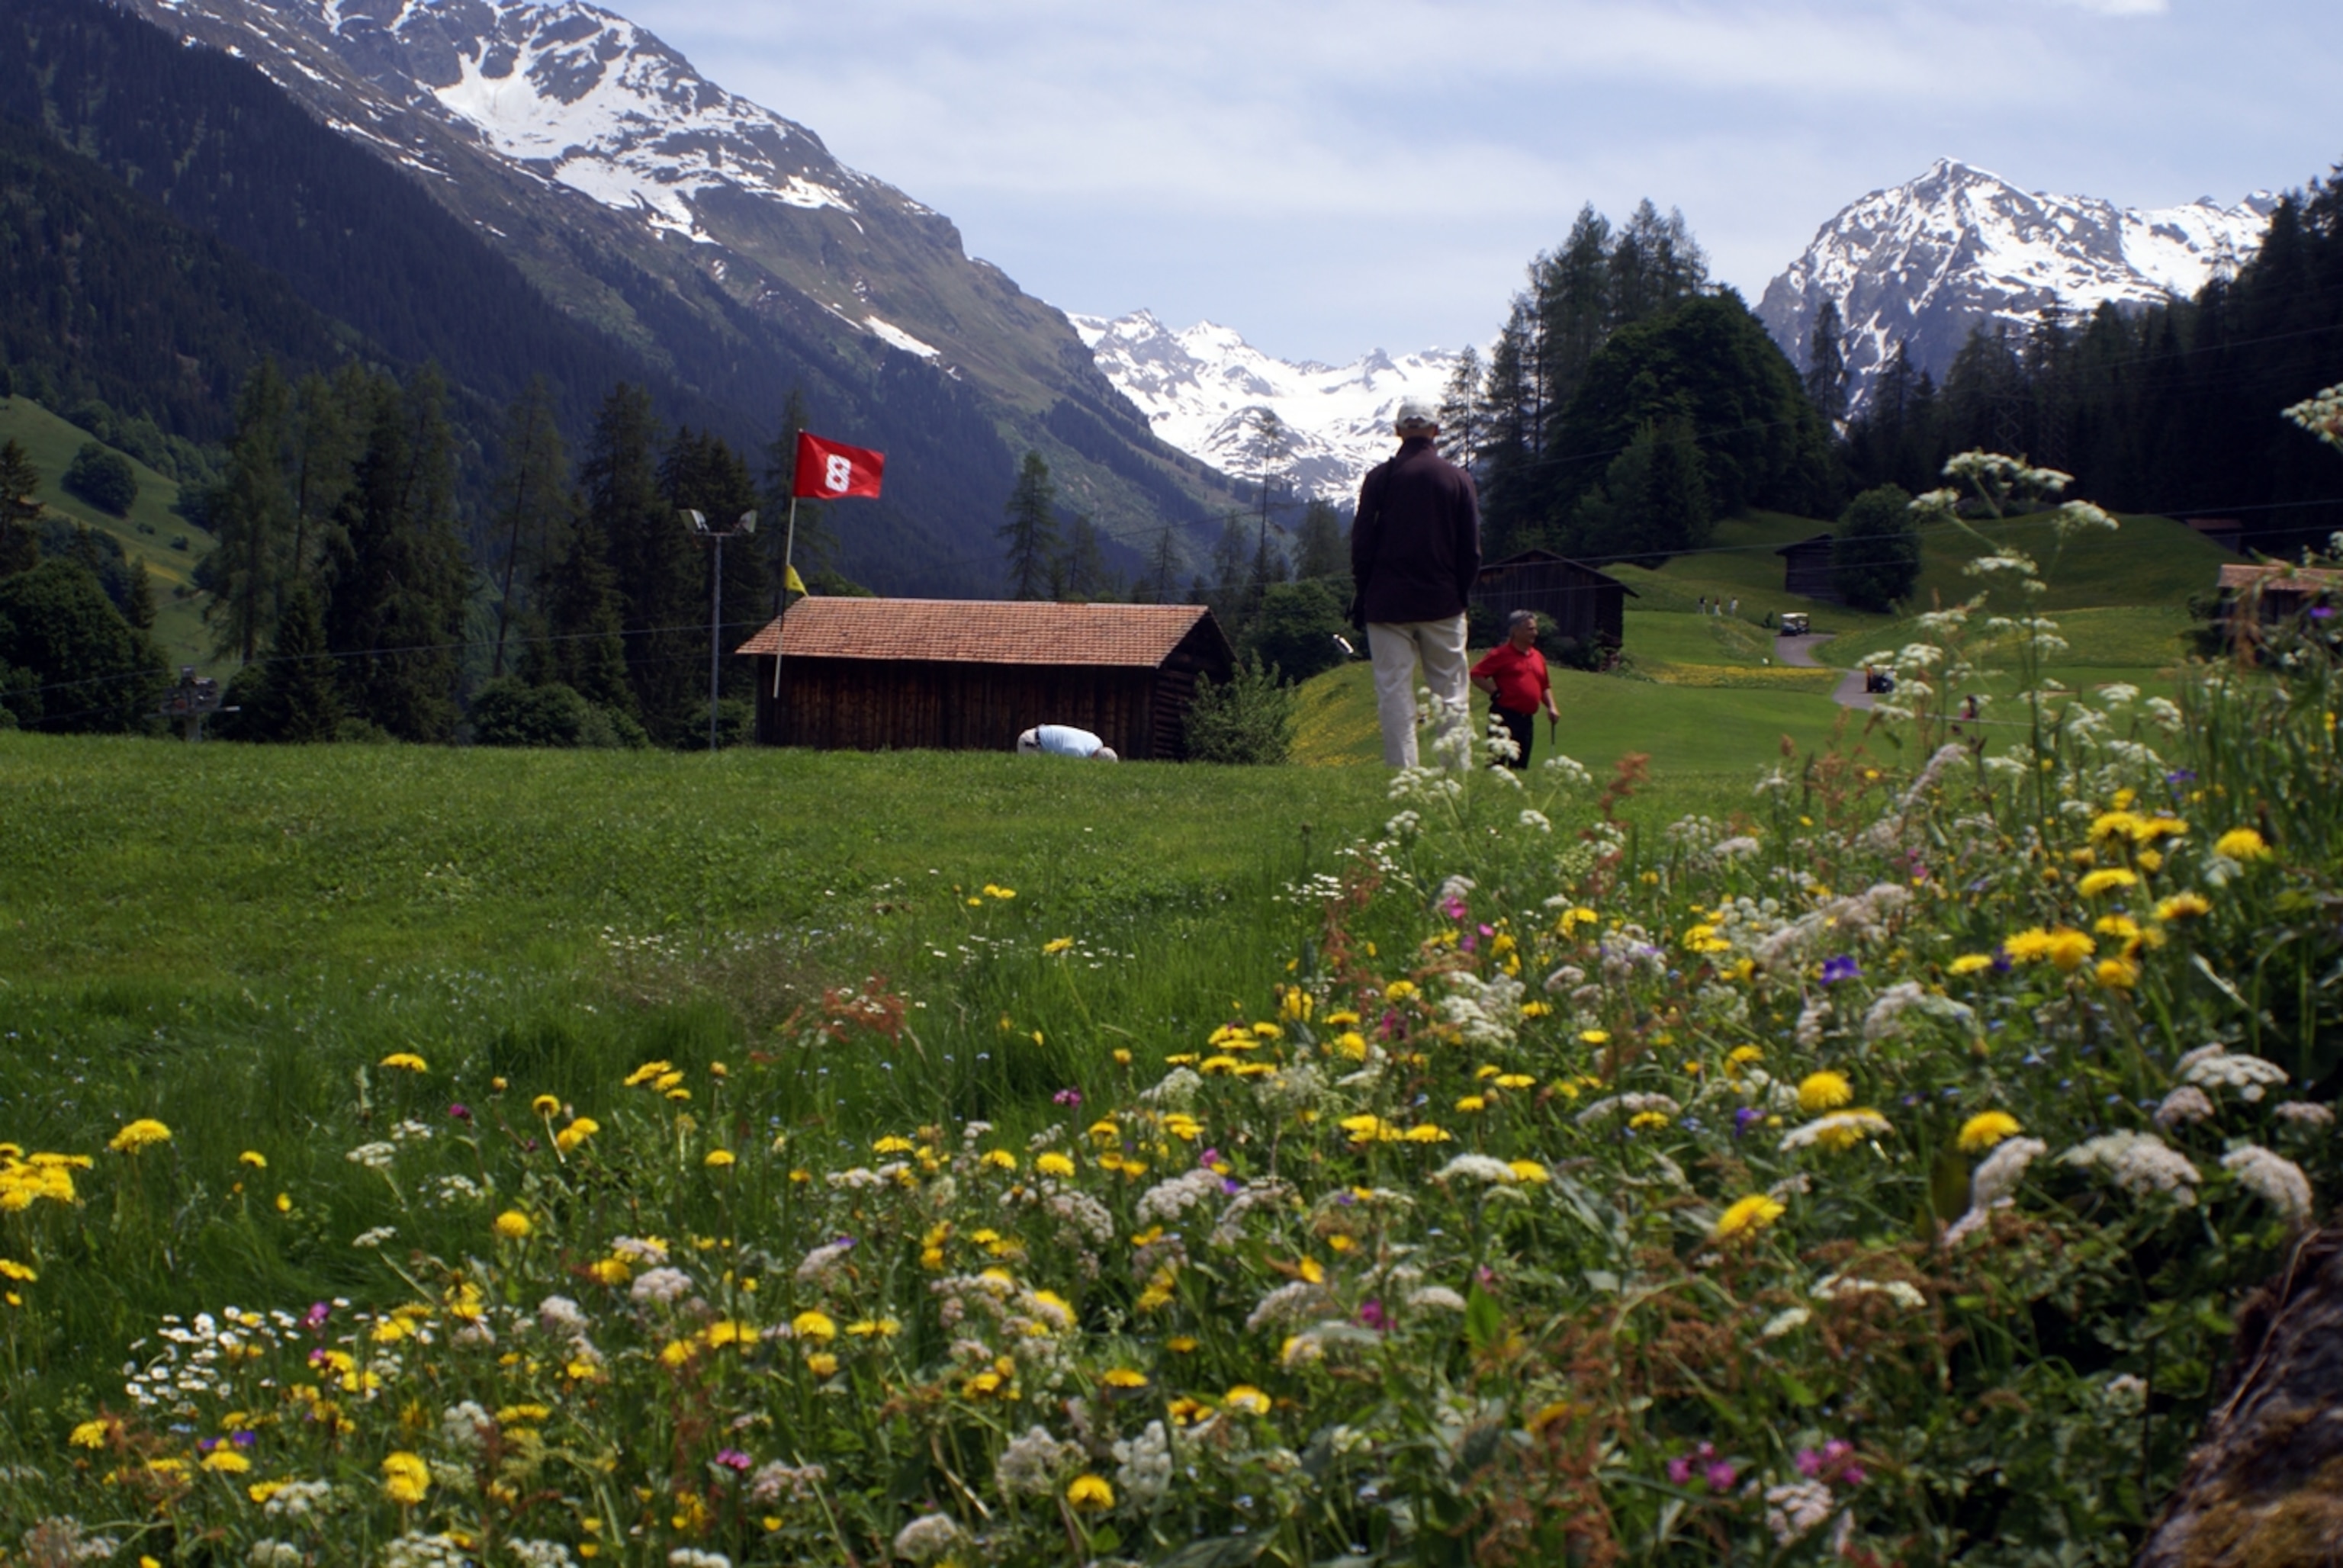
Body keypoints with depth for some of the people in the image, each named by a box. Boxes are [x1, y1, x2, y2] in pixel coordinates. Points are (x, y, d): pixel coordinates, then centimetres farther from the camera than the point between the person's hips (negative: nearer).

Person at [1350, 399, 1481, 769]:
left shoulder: (1381, 476, -2)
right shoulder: (1458, 478, 1)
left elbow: (1362, 540, -1)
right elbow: (1472, 547, 3)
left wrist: (1363, 593, 7)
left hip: (1389, 600, -1)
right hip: (1443, 602, 1)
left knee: (1394, 694, -1)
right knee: (1451, 696, 4)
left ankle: (1402, 771, -7)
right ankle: (1458, 769, -1)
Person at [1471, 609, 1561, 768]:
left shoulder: (1538, 657, 17)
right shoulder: (1501, 654, -5)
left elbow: (1545, 686, 26)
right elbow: (1476, 675, -9)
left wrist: (1551, 707, 12)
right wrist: (1496, 693, -12)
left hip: (1527, 718, 7)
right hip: (1505, 716, -7)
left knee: (1520, 765, 9)